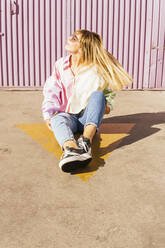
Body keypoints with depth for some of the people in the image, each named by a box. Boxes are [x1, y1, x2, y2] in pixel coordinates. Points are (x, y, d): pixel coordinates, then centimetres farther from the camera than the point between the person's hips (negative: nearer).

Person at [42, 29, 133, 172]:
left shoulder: (95, 69, 0)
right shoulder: (61, 64, 6)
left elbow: (110, 88, 16)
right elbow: (51, 91, 4)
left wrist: (108, 104, -2)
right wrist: (49, 114, -12)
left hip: (89, 117, 0)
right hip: (68, 116, 1)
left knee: (98, 94, -29)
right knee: (57, 118, -35)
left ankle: (86, 141, -52)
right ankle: (71, 150, -72)